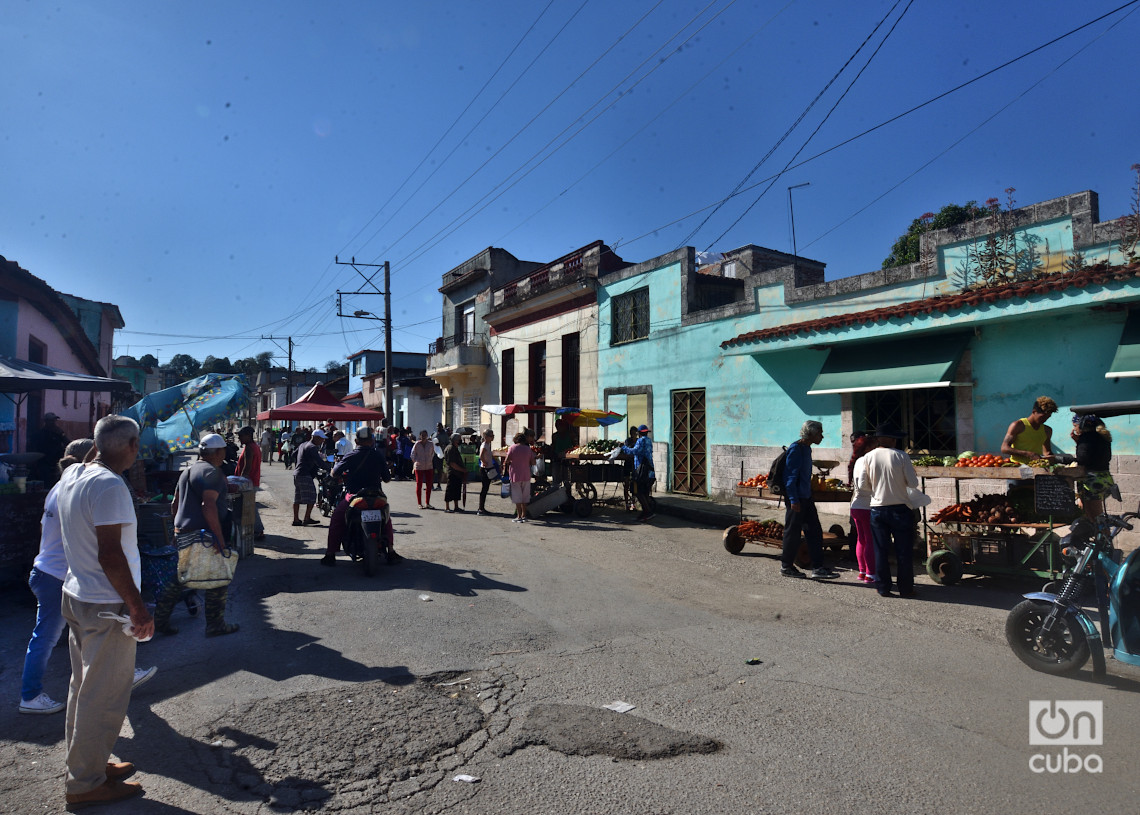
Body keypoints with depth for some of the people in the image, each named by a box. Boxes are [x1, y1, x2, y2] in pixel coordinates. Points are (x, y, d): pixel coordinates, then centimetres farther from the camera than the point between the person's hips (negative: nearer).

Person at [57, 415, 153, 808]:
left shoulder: (72, 474, 3)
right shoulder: (110, 486, -24)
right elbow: (110, 555, -25)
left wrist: (98, 451, 17)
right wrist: (138, 607, -20)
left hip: (77, 597, 10)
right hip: (106, 607, -10)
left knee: (85, 687, 21)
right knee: (103, 698, 4)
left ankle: (87, 763, 36)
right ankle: (85, 783, 18)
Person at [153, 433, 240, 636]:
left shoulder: (187, 471, 16)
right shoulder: (212, 472, -14)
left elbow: (175, 504, 21)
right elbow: (208, 505, -24)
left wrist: (179, 526, 29)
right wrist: (220, 538, -25)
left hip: (182, 534, 9)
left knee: (180, 578, 19)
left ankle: (160, 620, 23)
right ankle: (215, 625, 11)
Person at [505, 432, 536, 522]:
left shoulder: (513, 447, -6)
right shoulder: (529, 449, 2)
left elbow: (507, 461, -8)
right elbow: (533, 463, 3)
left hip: (515, 475, -3)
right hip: (526, 475, 3)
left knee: (517, 497, 0)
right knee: (525, 497, 13)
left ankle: (519, 517, -1)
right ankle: (524, 516, 16)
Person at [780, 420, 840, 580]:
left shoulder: (806, 448, 13)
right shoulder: (795, 449, -15)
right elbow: (790, 475, -18)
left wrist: (808, 495, 22)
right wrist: (793, 499, -21)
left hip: (806, 497, 9)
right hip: (796, 498, -9)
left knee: (815, 531, 7)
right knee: (793, 532, 1)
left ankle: (818, 568, 11)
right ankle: (786, 566, 13)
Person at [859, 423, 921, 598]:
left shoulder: (868, 457, -2)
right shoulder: (901, 456, -9)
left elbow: (862, 485, -1)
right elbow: (913, 483, -9)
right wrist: (900, 480, 11)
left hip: (877, 509, 2)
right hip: (900, 508, -2)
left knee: (880, 550, 9)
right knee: (904, 550, 8)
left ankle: (883, 588, 14)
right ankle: (906, 588, 14)